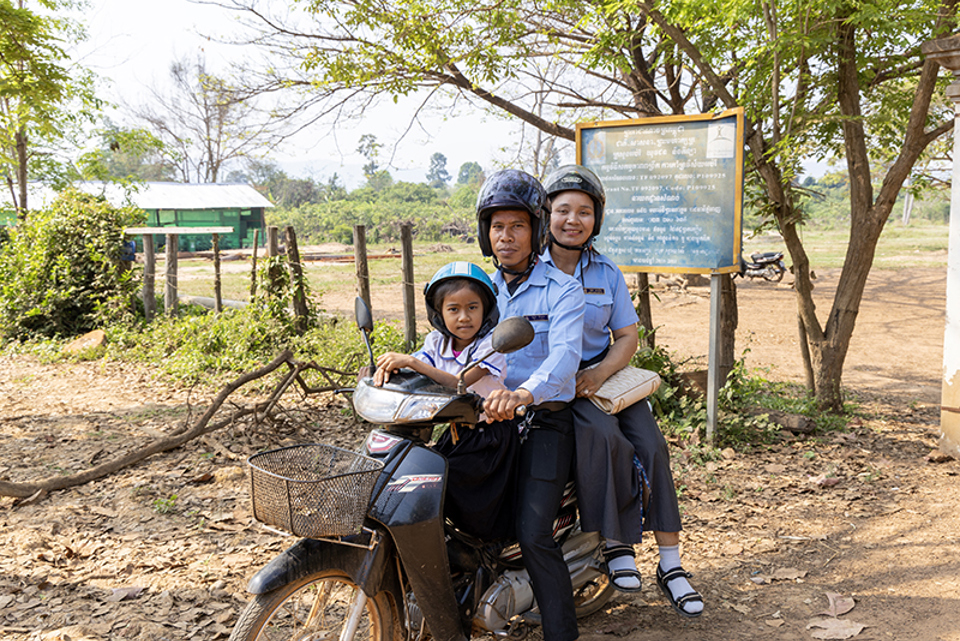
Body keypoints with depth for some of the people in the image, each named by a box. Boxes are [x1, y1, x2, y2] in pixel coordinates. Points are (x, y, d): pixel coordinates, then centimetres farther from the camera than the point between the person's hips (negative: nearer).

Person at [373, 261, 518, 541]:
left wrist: (411, 361, -37)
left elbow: (457, 383, -28)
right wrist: (388, 366, -31)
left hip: (490, 436, -6)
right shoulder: (437, 342, 3)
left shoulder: (490, 345, -16)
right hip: (456, 431, 6)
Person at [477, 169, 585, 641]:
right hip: (487, 417, 5)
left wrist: (526, 392, -42)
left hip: (544, 421, -5)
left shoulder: (563, 290, -4)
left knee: (533, 534, -16)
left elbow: (564, 355, -22)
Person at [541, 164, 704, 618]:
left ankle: (670, 565, -7)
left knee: (651, 445, -17)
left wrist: (599, 374, -12)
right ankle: (616, 545, -17)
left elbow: (628, 336, 7)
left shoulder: (607, 273, 10)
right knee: (602, 435, -31)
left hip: (605, 375, 3)